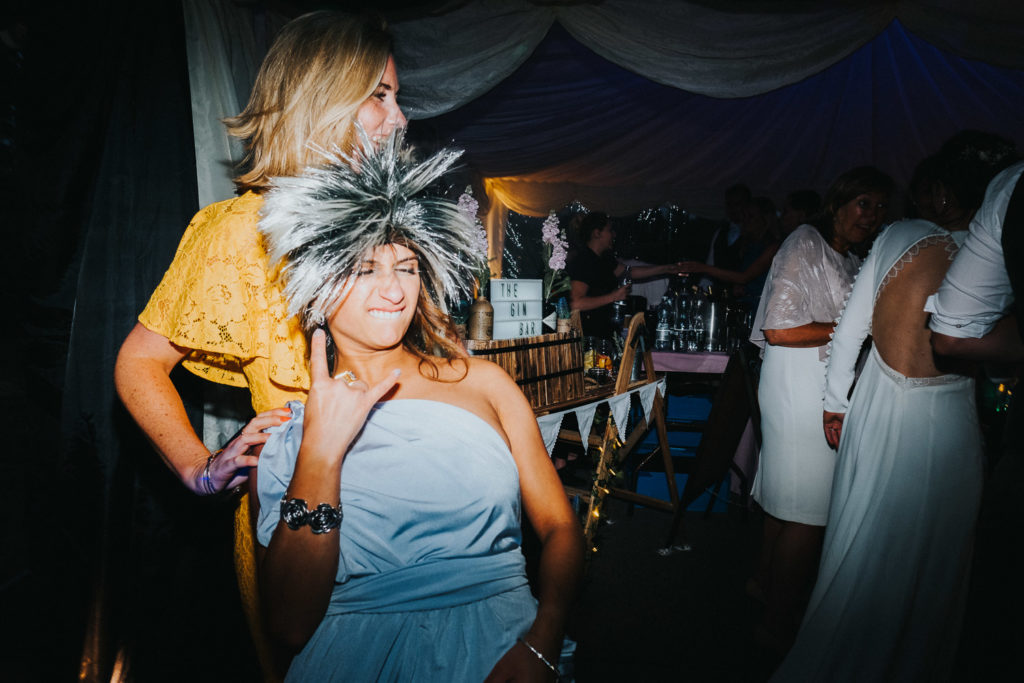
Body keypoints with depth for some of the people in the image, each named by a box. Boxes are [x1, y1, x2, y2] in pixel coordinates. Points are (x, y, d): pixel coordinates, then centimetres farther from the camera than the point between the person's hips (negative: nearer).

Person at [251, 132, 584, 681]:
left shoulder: (481, 382, 7)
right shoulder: (281, 434, 5)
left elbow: (559, 527, 5)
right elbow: (291, 626, -4)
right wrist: (320, 453, -11)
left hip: (499, 638, 1)